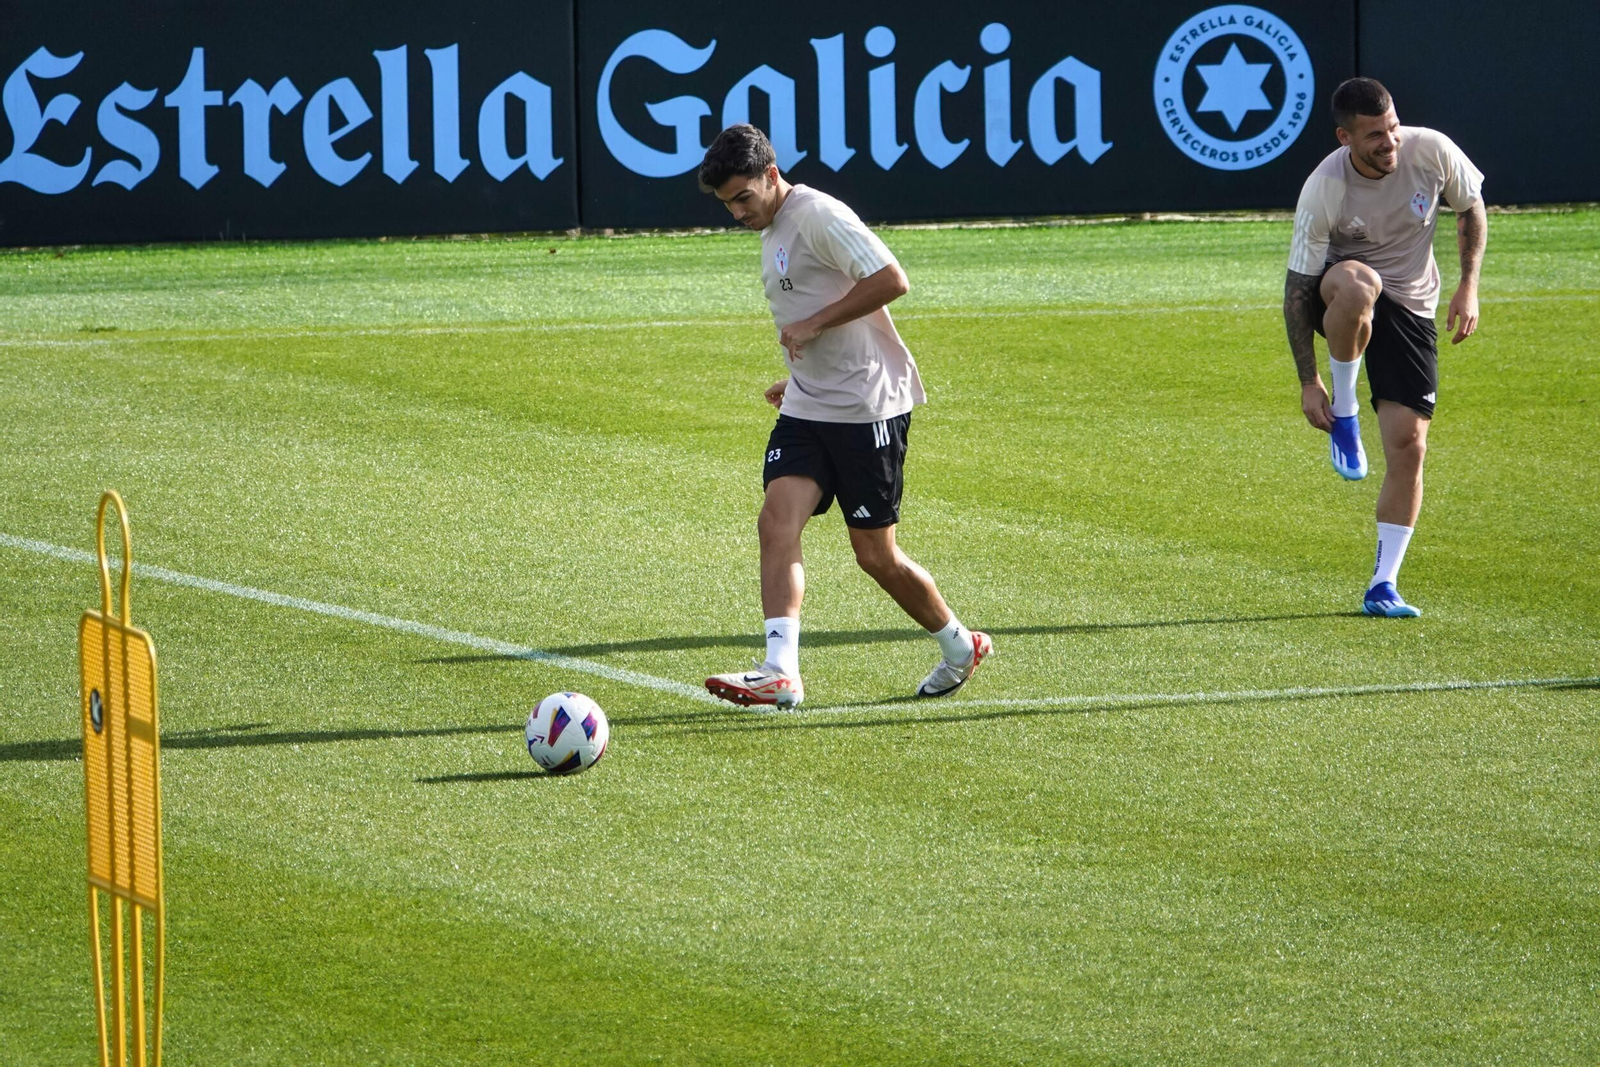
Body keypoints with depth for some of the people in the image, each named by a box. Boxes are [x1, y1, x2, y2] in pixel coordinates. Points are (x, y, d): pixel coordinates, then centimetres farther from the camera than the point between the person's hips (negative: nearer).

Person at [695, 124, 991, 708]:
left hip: (868, 409, -8)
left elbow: (891, 280, -24)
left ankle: (960, 647, 24)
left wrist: (812, 326, -21)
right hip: (808, 411, 8)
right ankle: (780, 671, -22)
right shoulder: (772, 230, 16)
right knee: (778, 522, -13)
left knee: (877, 555, 0)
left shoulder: (818, 215, -15)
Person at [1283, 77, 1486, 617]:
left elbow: (1470, 208, 6)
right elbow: (1297, 288, -15)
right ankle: (1344, 411, -19)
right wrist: (1308, 382, -17)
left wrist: (1469, 287, -4)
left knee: (1408, 443, -9)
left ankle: (1383, 587, 2)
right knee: (1358, 284, -42)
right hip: (1337, 296, -3)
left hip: (1411, 309, 3)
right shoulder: (1323, 190, -23)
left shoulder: (1432, 151, -16)